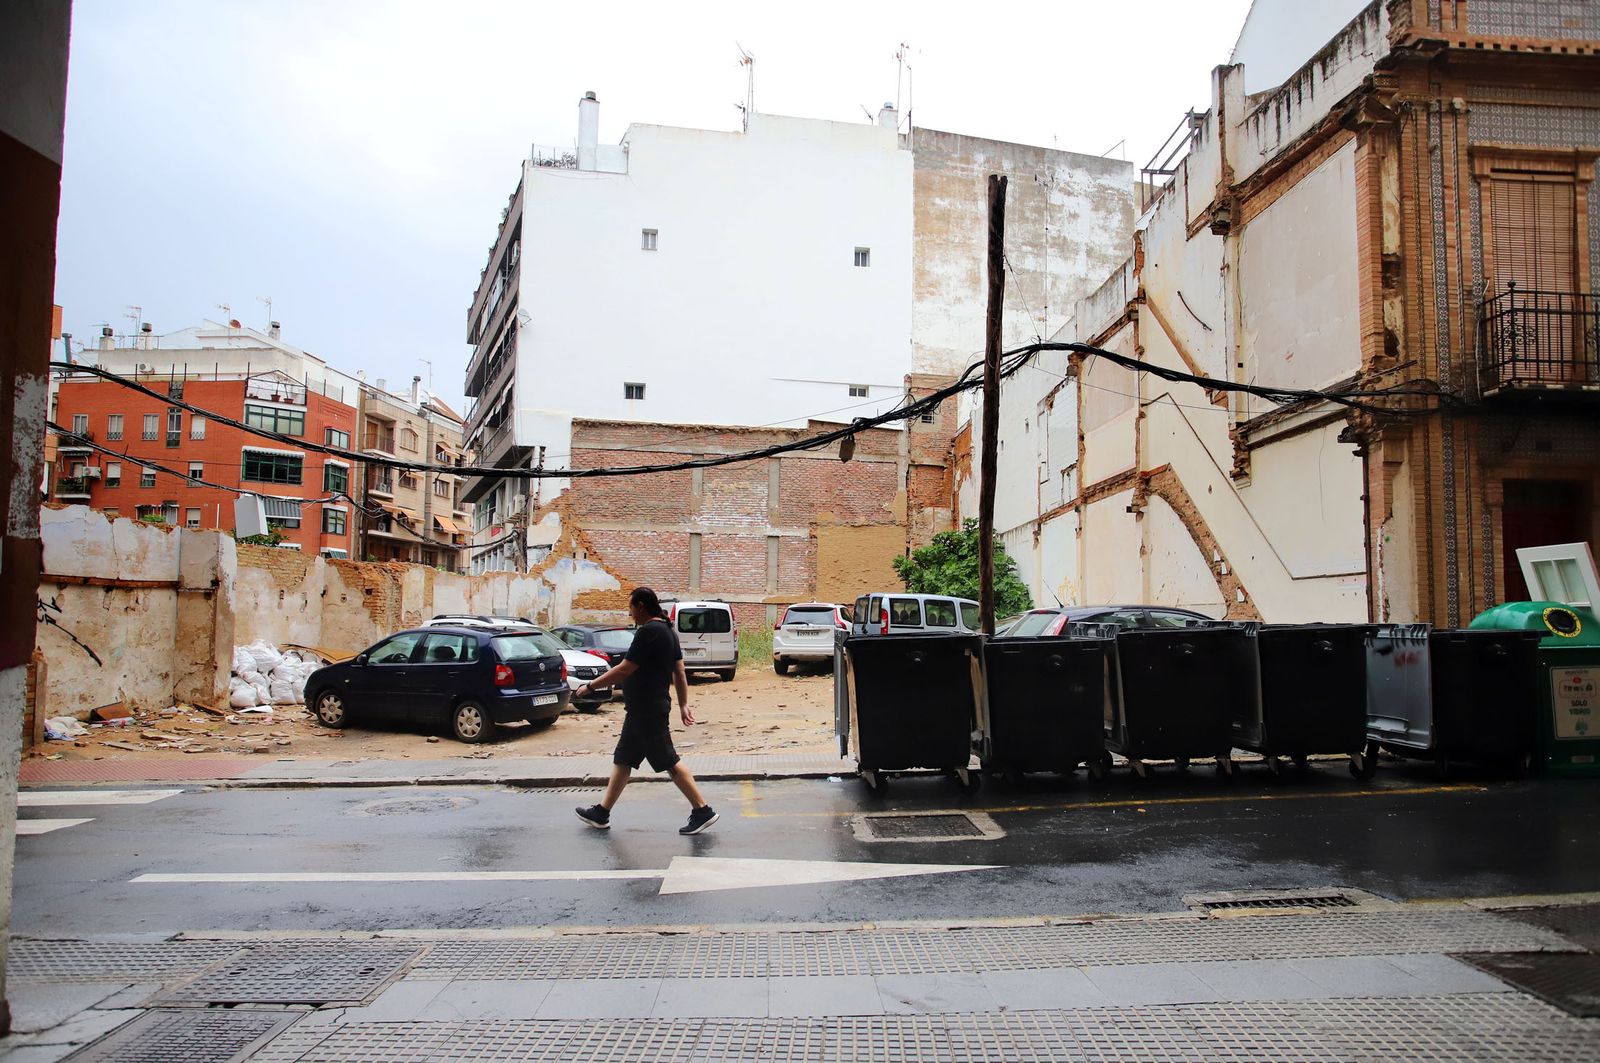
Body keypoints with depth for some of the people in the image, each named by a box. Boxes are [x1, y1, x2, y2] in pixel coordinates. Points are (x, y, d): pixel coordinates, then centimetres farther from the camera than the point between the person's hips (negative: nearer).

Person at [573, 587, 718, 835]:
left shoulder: (649, 632, -19)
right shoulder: (667, 630, 13)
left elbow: (624, 669, -20)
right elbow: (679, 672, 14)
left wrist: (589, 686, -12)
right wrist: (683, 705, 17)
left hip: (647, 712, -10)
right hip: (642, 711, 10)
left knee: (669, 762, -3)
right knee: (622, 760, 15)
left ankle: (702, 811, 3)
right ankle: (601, 814, 23)